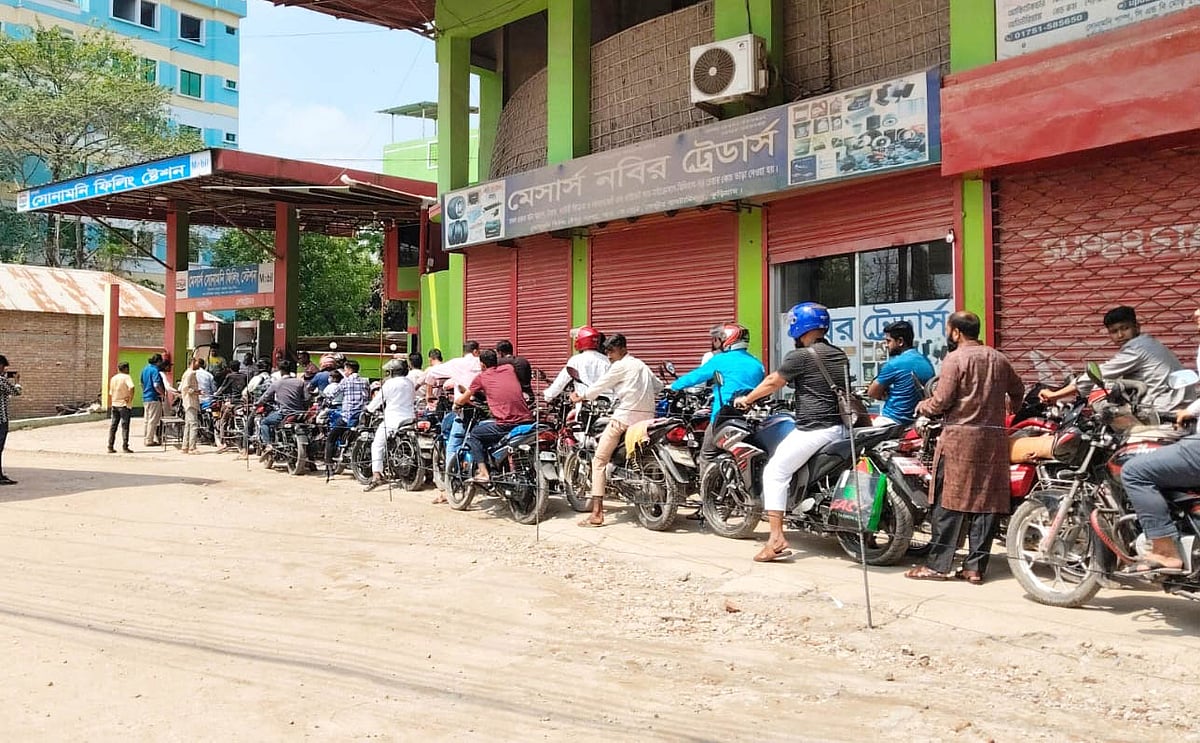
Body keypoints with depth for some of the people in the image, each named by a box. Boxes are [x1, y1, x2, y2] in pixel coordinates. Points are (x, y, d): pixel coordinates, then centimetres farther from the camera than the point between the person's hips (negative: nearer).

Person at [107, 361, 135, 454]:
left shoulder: (113, 378, 12)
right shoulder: (126, 377, -8)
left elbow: (111, 393, 14)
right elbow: (131, 388, -26)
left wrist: (111, 406, 17)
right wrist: (130, 398, -17)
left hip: (114, 404, 6)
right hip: (124, 405, -6)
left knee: (113, 426, 9)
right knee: (125, 426, -3)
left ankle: (110, 447, 10)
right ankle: (125, 447, -5)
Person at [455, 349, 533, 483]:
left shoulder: (481, 377, 7)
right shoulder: (510, 368, 16)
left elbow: (461, 401, 18)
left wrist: (457, 400, 41)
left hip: (505, 424, -5)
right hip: (527, 420, 5)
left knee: (474, 434, 18)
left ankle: (483, 472, 6)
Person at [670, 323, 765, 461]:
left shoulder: (721, 360, -4)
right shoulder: (758, 364, 11)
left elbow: (696, 376, 1)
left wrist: (674, 386, 14)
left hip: (725, 415, -6)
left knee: (707, 455, 2)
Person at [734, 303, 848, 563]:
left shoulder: (800, 356, -8)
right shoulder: (840, 356, 15)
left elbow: (772, 383, 2)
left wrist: (746, 399, 19)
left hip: (813, 429, -8)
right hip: (839, 427, 8)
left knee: (775, 473, -2)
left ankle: (776, 539, -10)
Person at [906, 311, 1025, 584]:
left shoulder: (955, 359, -7)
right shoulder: (998, 359, 12)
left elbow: (941, 402, -12)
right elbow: (1018, 390, 24)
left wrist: (922, 406, 8)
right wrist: (1009, 408, 44)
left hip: (960, 437, -6)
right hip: (994, 437, 6)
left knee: (949, 503, -2)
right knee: (987, 503, 6)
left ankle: (938, 564, 0)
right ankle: (976, 566, 8)